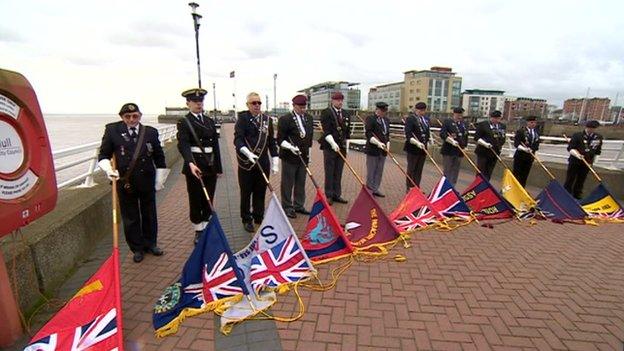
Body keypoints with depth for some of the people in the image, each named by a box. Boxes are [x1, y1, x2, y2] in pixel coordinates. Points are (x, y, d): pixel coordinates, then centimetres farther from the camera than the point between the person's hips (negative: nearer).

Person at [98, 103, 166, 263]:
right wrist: (108, 169, -17)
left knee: (149, 215, 14)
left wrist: (159, 180, 5)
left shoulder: (151, 132, 1)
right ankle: (137, 248, 27)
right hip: (125, 183, -1)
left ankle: (151, 244, 33)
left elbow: (159, 157, 6)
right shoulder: (112, 130, -1)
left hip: (147, 182, 1)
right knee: (130, 218, 10)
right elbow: (103, 155, 3)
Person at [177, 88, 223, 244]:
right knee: (195, 200, 6)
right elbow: (183, 145, -19)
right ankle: (198, 231, 20)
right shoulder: (184, 122, -4)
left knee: (209, 200, 12)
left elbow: (215, 145, 12)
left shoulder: (210, 121, 12)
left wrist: (218, 167, 9)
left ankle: (207, 228, 26)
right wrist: (191, 163, -36)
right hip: (194, 166, -4)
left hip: (210, 166, 4)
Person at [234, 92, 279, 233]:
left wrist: (275, 160, 6)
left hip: (263, 162, 4)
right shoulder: (242, 118, -5)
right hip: (246, 163, -3)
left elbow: (271, 141, 10)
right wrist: (248, 153, -31)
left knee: (260, 192, 13)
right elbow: (238, 139, -15)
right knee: (246, 193, 8)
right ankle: (247, 220, 22)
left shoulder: (267, 119, 8)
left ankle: (259, 217, 29)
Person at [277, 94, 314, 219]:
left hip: (304, 156, 6)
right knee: (287, 184, 5)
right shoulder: (285, 119, -11)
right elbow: (280, 139, -10)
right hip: (289, 157, -6)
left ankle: (299, 205, 28)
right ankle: (287, 207, 18)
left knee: (301, 183, 14)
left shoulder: (309, 118, 8)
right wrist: (290, 147, -25)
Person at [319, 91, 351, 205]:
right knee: (329, 173, 3)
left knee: (338, 173, 11)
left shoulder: (346, 114, 13)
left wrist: (347, 144, 11)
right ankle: (329, 196, 12)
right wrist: (333, 143, -25)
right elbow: (326, 130, -15)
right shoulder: (326, 113, -6)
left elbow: (348, 131, 17)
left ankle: (337, 194, 20)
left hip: (342, 147, 5)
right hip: (329, 147, -5)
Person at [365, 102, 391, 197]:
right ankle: (369, 189, 12)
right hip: (372, 149, -7)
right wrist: (378, 143, -24)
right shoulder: (370, 119, -8)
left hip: (383, 150, 7)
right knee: (371, 170, 2)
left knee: (379, 171, 11)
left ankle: (376, 189, 21)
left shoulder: (386, 120, 14)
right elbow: (368, 134, -15)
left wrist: (388, 143, 3)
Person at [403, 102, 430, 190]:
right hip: (413, 148, -6)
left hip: (423, 148, 7)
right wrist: (417, 143, -29)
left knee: (419, 169, 11)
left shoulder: (426, 119, 12)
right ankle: (409, 188, 11)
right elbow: (408, 134, -19)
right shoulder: (410, 119, -10)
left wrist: (429, 138, 7)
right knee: (411, 169, 2)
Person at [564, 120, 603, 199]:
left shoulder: (598, 137, 3)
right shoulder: (577, 136, -11)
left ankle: (577, 196, 22)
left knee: (580, 181, 12)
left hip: (587, 163, 4)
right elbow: (570, 148, -14)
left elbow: (597, 151, 15)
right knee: (569, 181, 3)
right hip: (574, 162, -4)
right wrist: (576, 154, -32)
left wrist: (592, 160, 15)